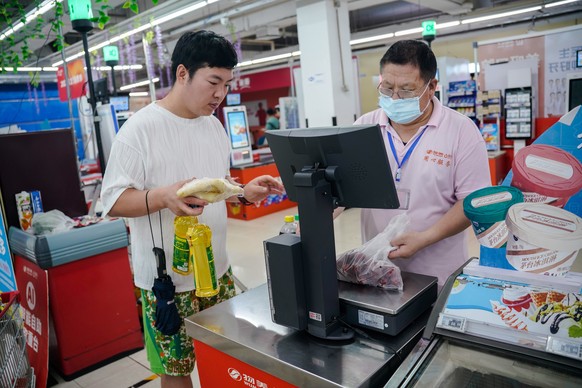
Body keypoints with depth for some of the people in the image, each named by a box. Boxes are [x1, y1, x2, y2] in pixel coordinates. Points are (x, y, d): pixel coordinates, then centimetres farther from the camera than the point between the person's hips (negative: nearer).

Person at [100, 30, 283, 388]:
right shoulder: (141, 128, -14)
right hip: (168, 280, -6)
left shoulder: (214, 125, 7)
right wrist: (163, 197, -32)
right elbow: (113, 201, -15)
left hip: (218, 270, 6)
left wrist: (246, 192, -4)